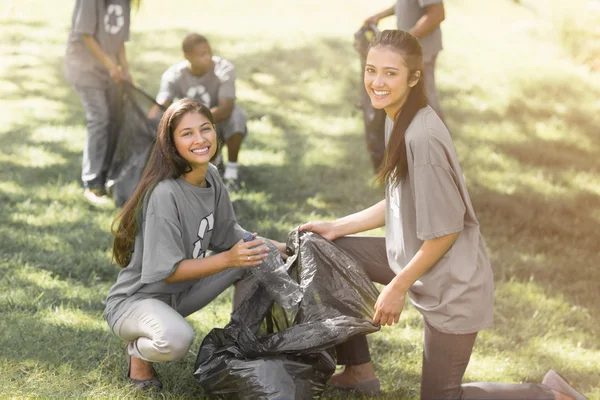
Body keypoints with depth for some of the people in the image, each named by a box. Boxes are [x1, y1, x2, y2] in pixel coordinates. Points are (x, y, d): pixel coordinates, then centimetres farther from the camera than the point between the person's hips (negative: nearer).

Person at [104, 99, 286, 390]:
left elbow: (228, 236, 8)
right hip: (135, 299, -8)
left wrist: (281, 248, -6)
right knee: (177, 339, -39)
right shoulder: (164, 194, -28)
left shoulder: (211, 177, -3)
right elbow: (168, 272, -25)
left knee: (260, 257, -2)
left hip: (182, 292, 8)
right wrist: (228, 259, -32)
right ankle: (139, 350, -3)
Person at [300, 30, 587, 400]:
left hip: (452, 285, -9)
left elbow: (445, 230, -24)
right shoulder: (399, 119, 1)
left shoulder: (421, 138, -28)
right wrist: (338, 227, 10)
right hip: (417, 257, 9)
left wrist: (397, 288, -16)